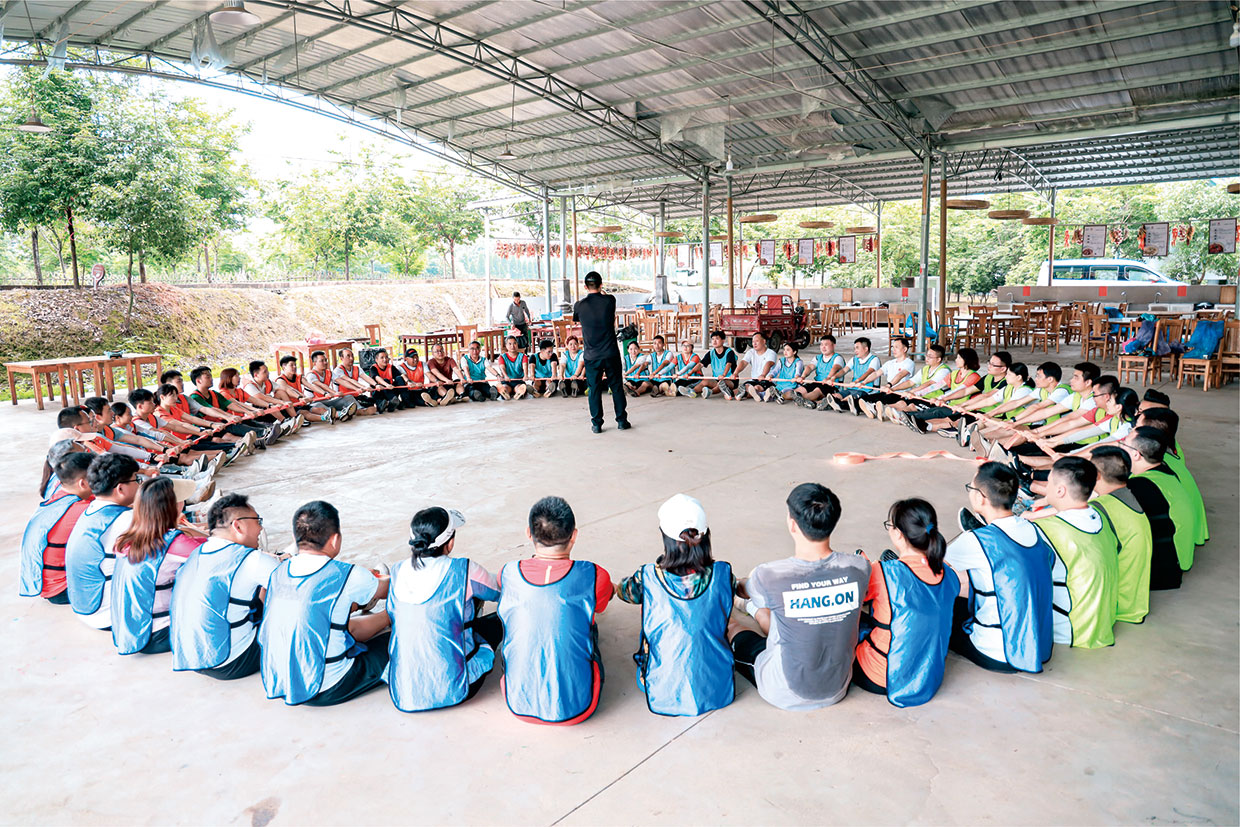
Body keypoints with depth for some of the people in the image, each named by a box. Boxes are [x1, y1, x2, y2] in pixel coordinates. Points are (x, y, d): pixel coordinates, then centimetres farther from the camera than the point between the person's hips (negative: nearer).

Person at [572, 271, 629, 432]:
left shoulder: (579, 306, -7)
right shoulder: (609, 301, -6)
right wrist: (600, 292, 39)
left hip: (592, 355, 0)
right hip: (611, 353, 0)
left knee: (594, 389, 8)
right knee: (617, 387, 12)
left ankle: (596, 423, 12)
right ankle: (622, 420, 17)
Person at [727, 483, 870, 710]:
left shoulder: (770, 576, -27)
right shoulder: (859, 568, -18)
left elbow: (743, 590, -1)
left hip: (786, 696, -4)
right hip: (836, 691, 4)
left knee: (731, 627, 21)